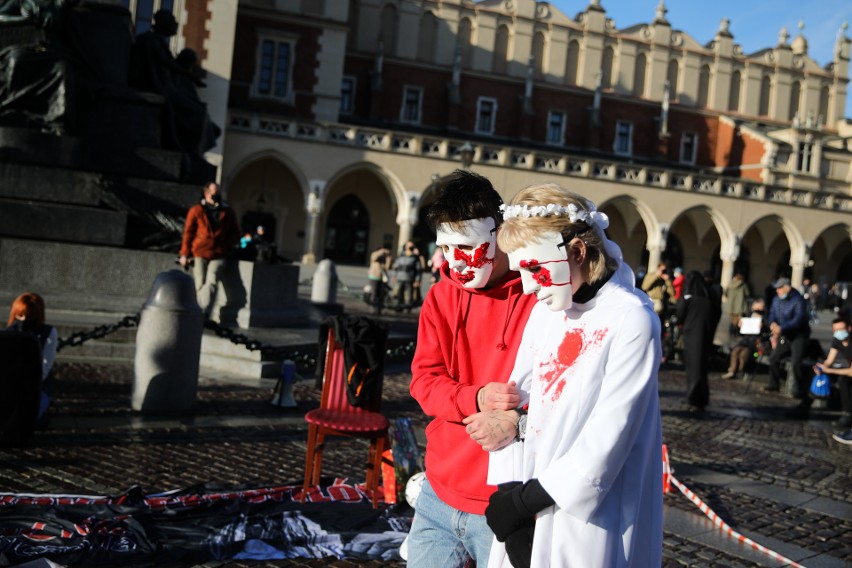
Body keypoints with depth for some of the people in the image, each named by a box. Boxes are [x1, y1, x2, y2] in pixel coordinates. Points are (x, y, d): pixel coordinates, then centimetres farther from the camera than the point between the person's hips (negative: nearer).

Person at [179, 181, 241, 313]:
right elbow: (188, 233, 8)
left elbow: (235, 233, 19)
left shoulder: (228, 212, 11)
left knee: (212, 282, -19)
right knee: (200, 285, -5)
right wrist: (184, 254, 1)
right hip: (199, 254, 0)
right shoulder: (196, 210, 7)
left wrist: (226, 246, 1)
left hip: (218, 255, 0)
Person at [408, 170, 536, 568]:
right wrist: (475, 399, -19)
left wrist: (517, 421, -28)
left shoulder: (540, 298, -11)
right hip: (439, 494, 5)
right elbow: (424, 380, 1)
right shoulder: (440, 298, 5)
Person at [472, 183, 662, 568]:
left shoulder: (631, 320, -14)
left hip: (589, 524, -6)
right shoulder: (545, 310, 7)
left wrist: (529, 499, -13)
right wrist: (511, 491, -5)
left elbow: (607, 437, -17)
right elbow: (515, 398, 5)